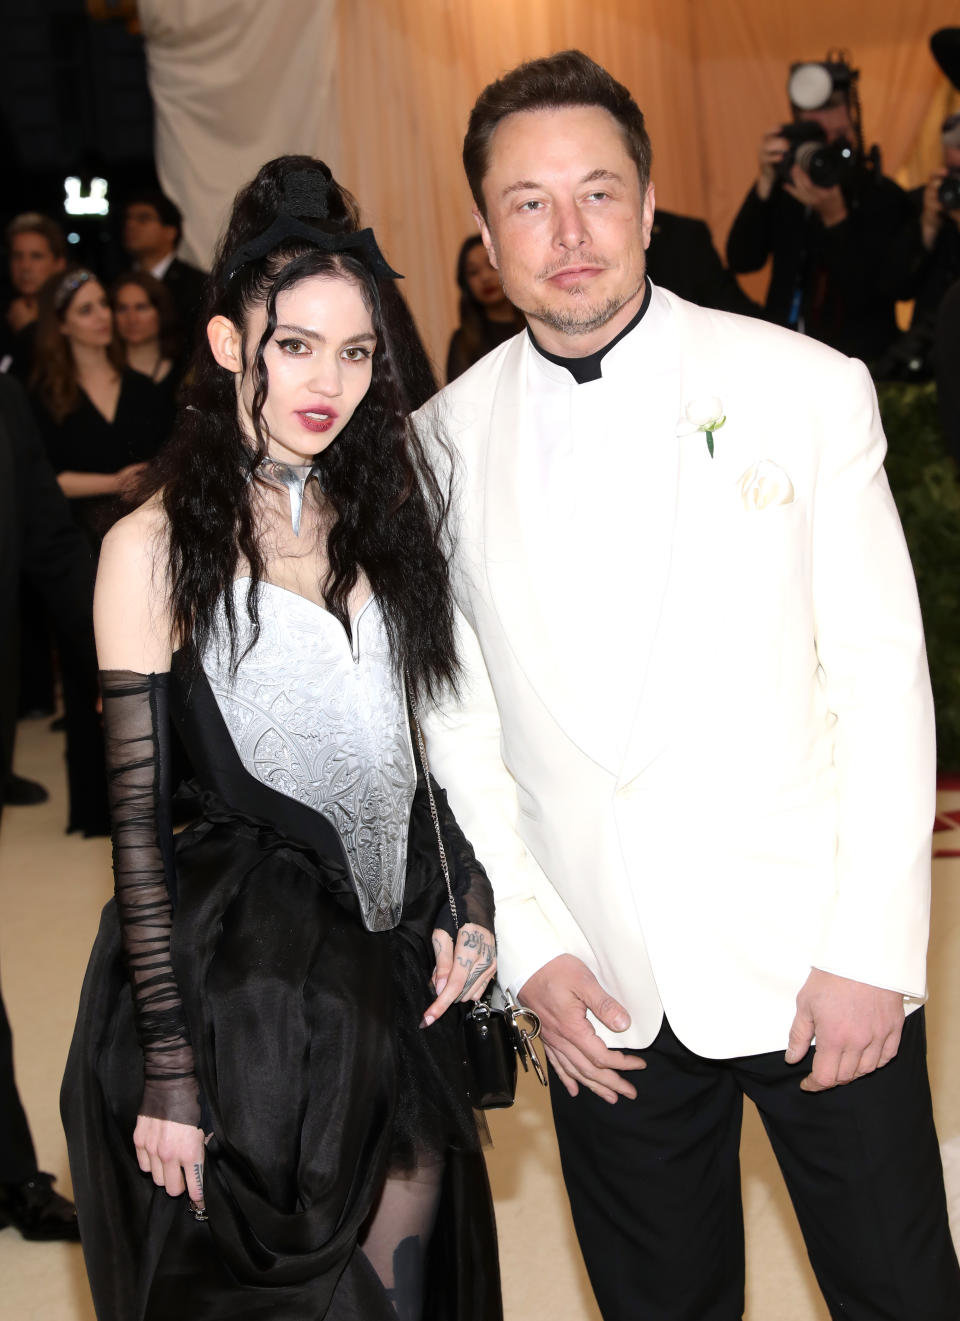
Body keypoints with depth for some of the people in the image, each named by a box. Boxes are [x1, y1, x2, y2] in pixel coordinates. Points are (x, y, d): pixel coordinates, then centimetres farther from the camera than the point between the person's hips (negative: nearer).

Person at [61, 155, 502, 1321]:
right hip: (235, 986, -5)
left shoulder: (387, 510, 5)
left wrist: (470, 907, 0)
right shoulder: (158, 547, -11)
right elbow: (136, 821, -12)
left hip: (392, 965, 5)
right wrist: (167, 1072, -13)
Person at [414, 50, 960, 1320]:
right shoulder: (442, 441, 2)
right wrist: (529, 945, -2)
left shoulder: (808, 389, -5)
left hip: (815, 961, -2)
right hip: (602, 984, 2)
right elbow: (456, 716, 5)